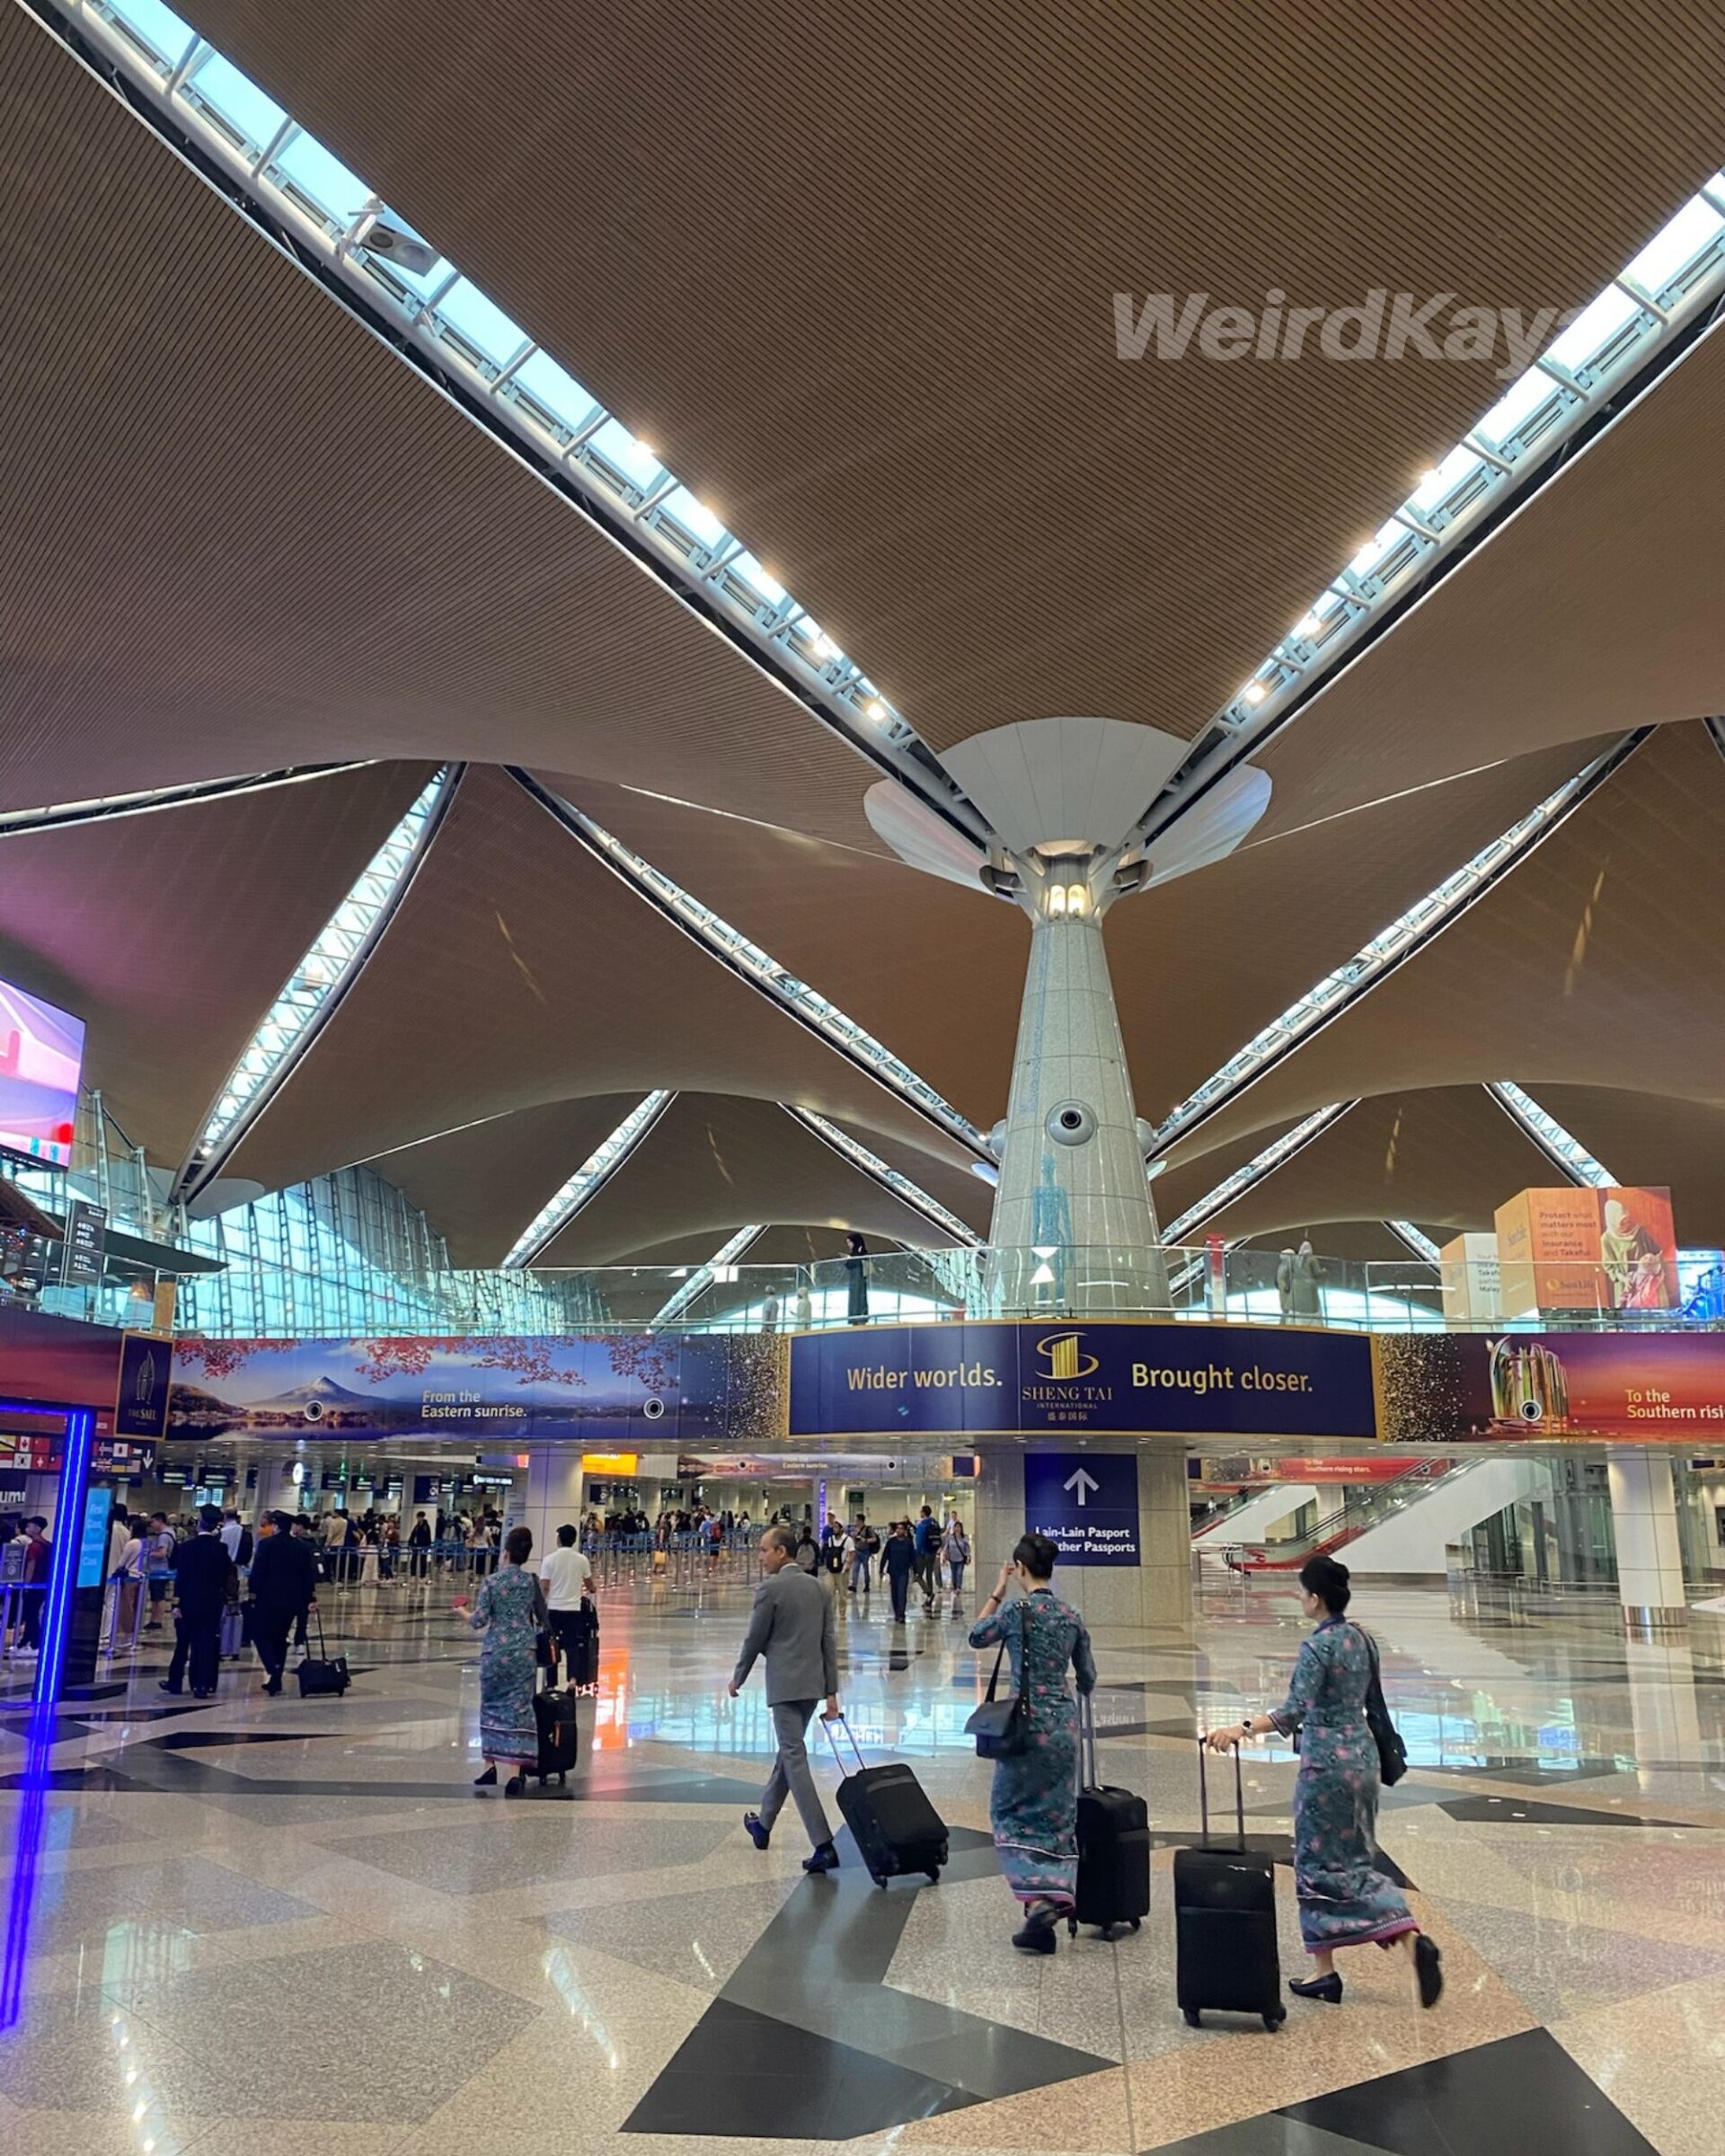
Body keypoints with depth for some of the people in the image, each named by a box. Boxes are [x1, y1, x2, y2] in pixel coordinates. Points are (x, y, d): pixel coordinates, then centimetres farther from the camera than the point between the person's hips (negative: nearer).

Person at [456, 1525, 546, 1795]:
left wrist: (462, 1611, 12)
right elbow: (544, 1618, 8)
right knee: (519, 1709, 2)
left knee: (491, 1706, 15)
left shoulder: (491, 1581, -7)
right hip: (524, 1652, 1)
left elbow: (479, 1621, -8)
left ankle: (490, 1766, 18)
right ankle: (517, 1771, -7)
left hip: (495, 1651, -1)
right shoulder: (532, 1581, 1)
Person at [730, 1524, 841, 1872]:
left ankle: (824, 1846, -13)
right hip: (813, 1684, 8)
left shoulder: (771, 1588, -12)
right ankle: (763, 1824, 36)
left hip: (785, 1685, -8)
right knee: (787, 1752, 21)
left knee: (795, 1759, -7)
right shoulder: (818, 1587, 9)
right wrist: (832, 1691, 10)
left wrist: (737, 1678, 10)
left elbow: (754, 1639, -6)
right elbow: (829, 1641, 8)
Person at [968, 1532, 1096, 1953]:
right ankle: (1055, 1896, 7)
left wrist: (998, 1591, 7)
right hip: (1064, 1724, 5)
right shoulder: (1072, 1616, 4)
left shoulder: (1017, 1609, -12)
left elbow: (977, 1636, 4)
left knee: (1011, 1810, 8)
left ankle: (1036, 1898, -6)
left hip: (1028, 1721, -5)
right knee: (1057, 1816, 13)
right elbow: (1088, 1680, 13)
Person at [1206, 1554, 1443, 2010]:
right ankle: (1411, 1938, 4)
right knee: (1357, 1860, 17)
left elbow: (1296, 1710, -28)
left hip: (1326, 1761, -8)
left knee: (1319, 1863, 4)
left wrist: (1241, 1728, -34)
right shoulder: (1360, 1639, 6)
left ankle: (1325, 1971, 12)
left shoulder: (1317, 1647, -18)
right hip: (1362, 1753, 8)